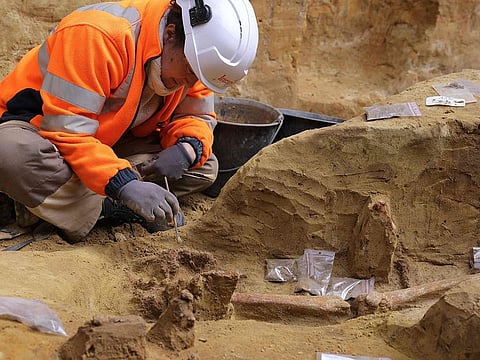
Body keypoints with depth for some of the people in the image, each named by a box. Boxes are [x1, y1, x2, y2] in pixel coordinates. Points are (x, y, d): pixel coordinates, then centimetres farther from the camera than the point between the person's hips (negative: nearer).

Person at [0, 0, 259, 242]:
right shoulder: (97, 35, -32)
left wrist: (188, 149, -23)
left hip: (109, 142, 7)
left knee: (204, 166, -9)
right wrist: (126, 184, -44)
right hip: (37, 127, -7)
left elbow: (197, 116, 2)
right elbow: (66, 130, -34)